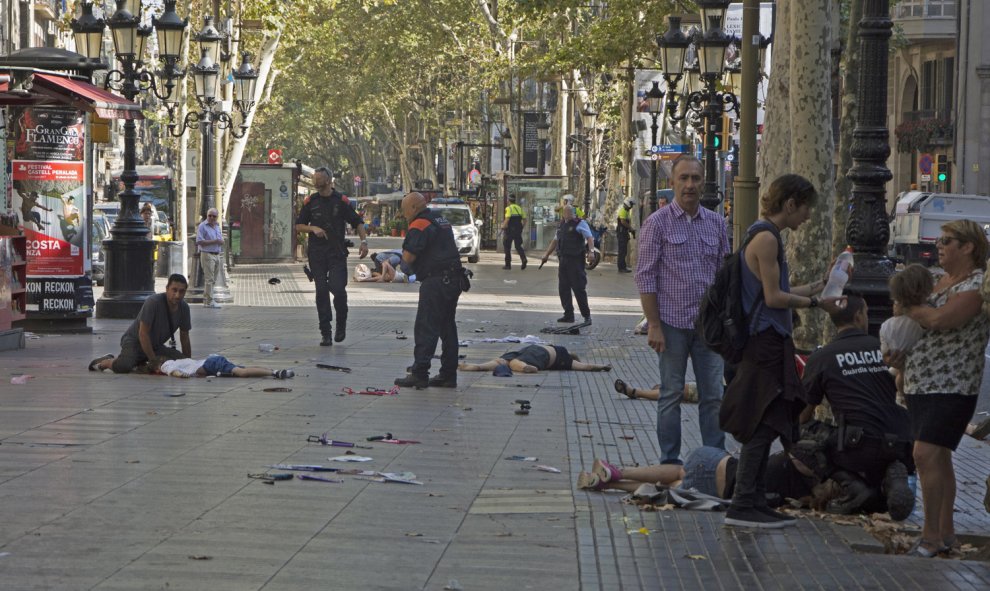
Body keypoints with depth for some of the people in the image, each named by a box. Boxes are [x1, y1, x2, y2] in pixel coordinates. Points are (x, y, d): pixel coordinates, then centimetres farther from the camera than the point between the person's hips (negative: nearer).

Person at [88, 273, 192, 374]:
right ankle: (105, 362, 2)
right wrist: (154, 361, -24)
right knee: (123, 367, -36)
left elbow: (185, 338, 5)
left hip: (155, 346, 8)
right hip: (134, 341, -7)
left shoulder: (184, 307, -6)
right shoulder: (153, 302, -25)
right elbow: (143, 333, -24)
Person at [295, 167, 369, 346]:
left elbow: (357, 222, 7)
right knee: (321, 291, 0)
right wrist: (313, 228, -8)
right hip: (317, 254, 2)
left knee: (338, 288, -14)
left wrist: (364, 241, -6)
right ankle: (326, 333, 6)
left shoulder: (341, 201, 1)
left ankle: (341, 325, 11)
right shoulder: (310, 201, 7)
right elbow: (298, 226, 11)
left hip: (337, 252, -2)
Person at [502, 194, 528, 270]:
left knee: (507, 247, 6)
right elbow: (524, 220, 10)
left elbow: (507, 219, -21)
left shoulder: (509, 208, -8)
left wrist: (503, 227, -11)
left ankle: (508, 264, 8)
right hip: (518, 231, 5)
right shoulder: (519, 208, 12)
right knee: (518, 246, 11)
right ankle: (523, 259, -15)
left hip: (510, 230, -5)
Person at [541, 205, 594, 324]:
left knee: (579, 288, -7)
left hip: (576, 260, -7)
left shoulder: (580, 224, -4)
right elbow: (555, 240, 29)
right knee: (563, 288, 6)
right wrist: (547, 254, 28)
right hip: (563, 260, 7)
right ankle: (568, 315, 12)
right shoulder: (562, 225, 18)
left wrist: (590, 251, -30)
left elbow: (590, 238, -15)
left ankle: (587, 315, 0)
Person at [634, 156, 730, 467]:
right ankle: (670, 461, 12)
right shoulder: (658, 222, -4)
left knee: (713, 395, 5)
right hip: (672, 323, -4)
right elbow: (645, 276, -6)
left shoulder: (716, 223, 9)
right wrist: (653, 325, -11)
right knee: (671, 394, 4)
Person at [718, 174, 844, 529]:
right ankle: (743, 506, -5)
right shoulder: (766, 237, -14)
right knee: (762, 426, -8)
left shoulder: (767, 236, 17)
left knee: (764, 426, 11)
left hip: (768, 342, 10)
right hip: (765, 342, -10)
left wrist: (817, 287, 20)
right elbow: (773, 297, -17)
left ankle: (754, 502, 15)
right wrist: (815, 303, -10)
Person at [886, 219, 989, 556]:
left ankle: (931, 536, -13)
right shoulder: (943, 280, 15)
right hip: (921, 385, 9)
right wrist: (903, 354, 7)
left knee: (926, 454, -17)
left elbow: (939, 320, -27)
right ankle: (946, 534, 20)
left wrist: (906, 309, -9)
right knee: (938, 457, 12)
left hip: (951, 387, -9)